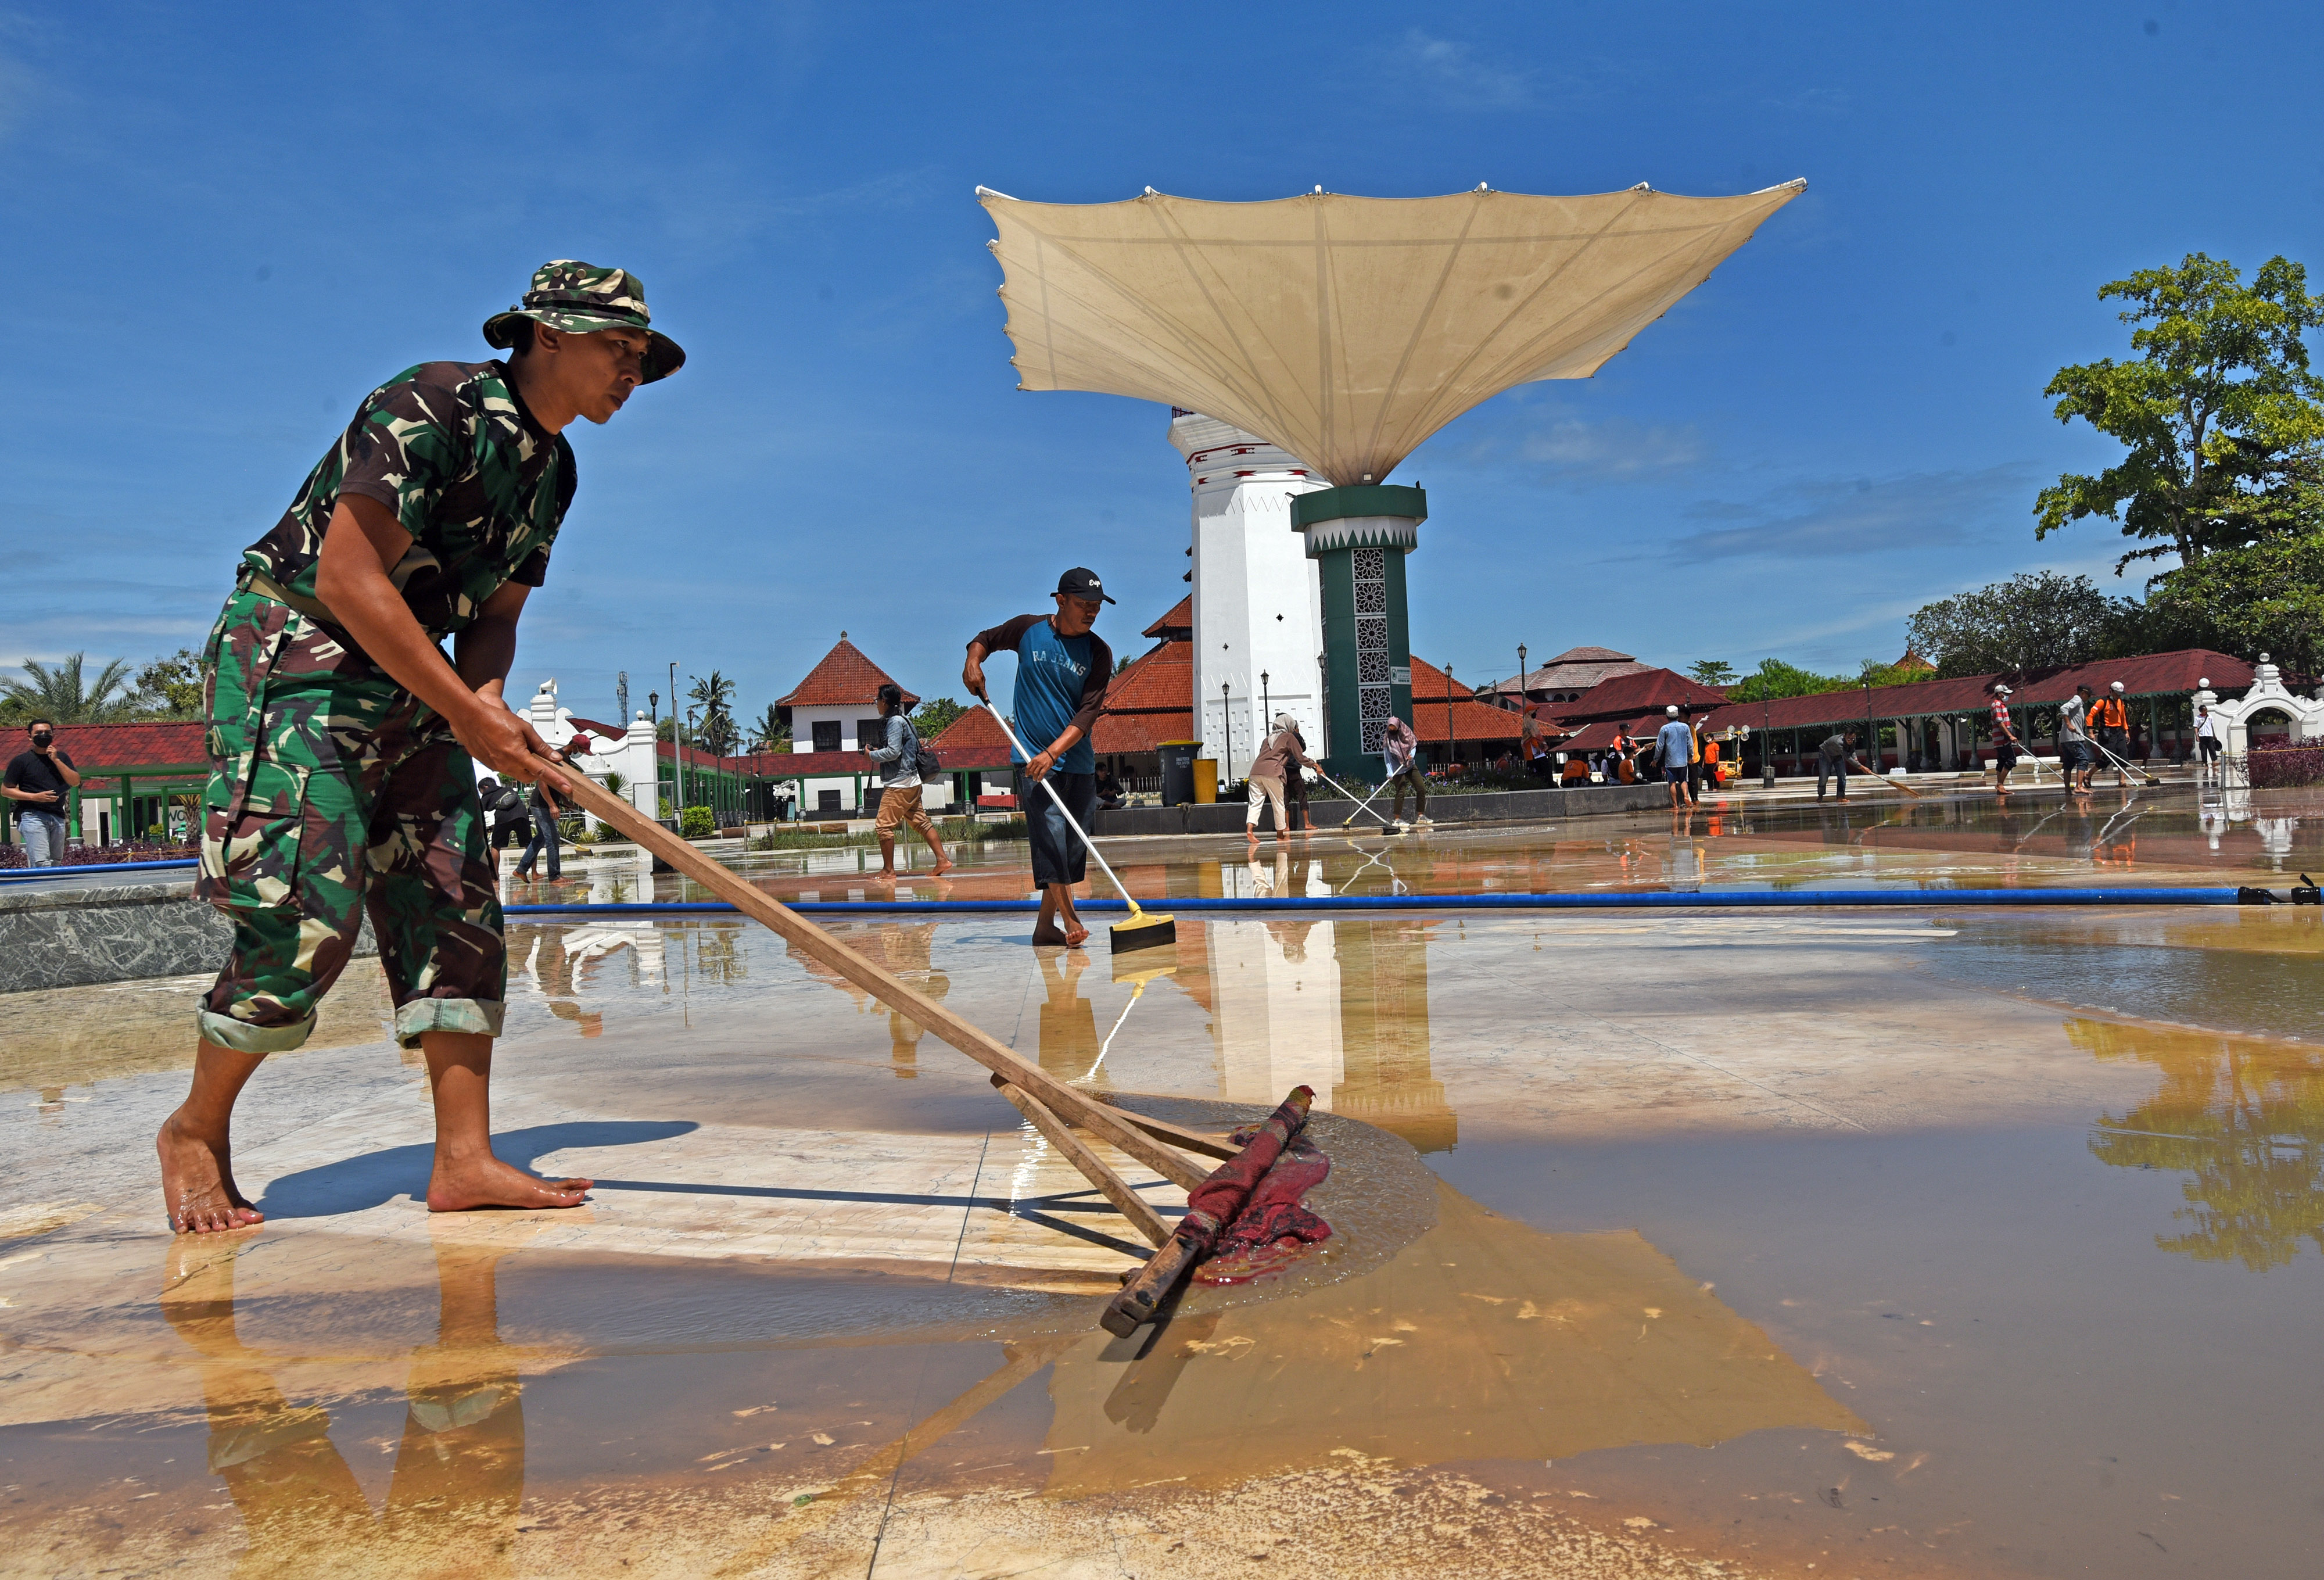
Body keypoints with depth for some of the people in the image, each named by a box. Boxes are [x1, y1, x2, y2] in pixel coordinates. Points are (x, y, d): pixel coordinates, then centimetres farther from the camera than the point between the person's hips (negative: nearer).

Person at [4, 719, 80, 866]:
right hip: (32, 816, -5)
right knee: (42, 865, -18)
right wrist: (35, 797, -14)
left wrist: (56, 760, -6)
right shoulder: (21, 760, 2)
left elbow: (75, 782, 2)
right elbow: (6, 789, 1)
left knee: (55, 865, 7)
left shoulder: (62, 757, 13)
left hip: (58, 818, 5)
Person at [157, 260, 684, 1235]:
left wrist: (486, 694, -10)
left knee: (455, 899, -2)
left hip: (409, 683, 8)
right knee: (308, 910, -15)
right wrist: (466, 713, -22)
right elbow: (348, 580, -23)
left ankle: (463, 1161, 0)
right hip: (293, 657, -8)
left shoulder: (551, 469, 10)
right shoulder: (432, 403, -17)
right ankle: (196, 1131, 10)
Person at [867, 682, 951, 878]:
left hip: (898, 784, -10)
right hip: (911, 782, 10)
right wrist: (879, 751, 14)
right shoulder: (903, 720, 18)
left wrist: (872, 755, -6)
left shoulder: (895, 721, -11)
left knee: (884, 826, -6)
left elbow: (893, 752, -19)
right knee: (921, 822, 9)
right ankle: (942, 860, 6)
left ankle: (888, 870, -4)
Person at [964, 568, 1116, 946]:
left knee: (1073, 846, 7)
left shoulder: (1099, 653, -2)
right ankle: (1069, 919, -18)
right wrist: (973, 662, -4)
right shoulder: (1028, 629, -2)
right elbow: (986, 639, 18)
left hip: (1079, 762, 3)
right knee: (1050, 836, -15)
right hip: (1033, 757, -3)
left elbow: (1088, 712, -10)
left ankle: (1045, 923, 18)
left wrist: (1053, 752, -22)